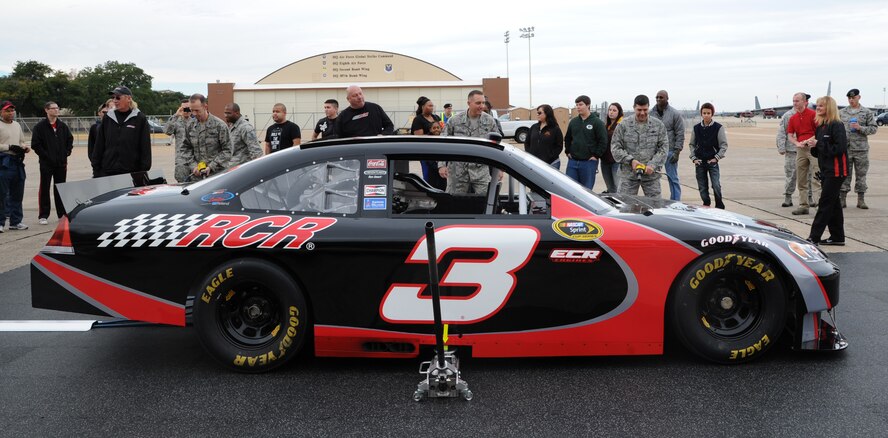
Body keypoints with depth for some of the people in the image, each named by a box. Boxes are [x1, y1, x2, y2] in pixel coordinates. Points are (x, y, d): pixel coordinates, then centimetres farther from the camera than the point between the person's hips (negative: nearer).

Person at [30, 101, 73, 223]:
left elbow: (70, 139, 17)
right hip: (46, 163, -4)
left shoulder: (63, 126, 9)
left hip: (61, 163, 4)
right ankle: (43, 216, 4)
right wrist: (45, 155, -13)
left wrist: (67, 152, 5)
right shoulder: (40, 126, -4)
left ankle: (62, 213, 17)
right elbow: (35, 144, -7)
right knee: (44, 189, 0)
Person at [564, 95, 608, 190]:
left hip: (589, 162, -5)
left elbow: (603, 141, -8)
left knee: (586, 189, 1)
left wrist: (596, 156, -11)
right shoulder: (573, 122, 12)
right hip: (572, 161, 5)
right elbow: (567, 138, 23)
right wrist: (568, 152, 12)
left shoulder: (597, 122, -4)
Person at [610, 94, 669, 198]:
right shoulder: (624, 125, 0)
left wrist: (653, 165, -12)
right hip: (628, 175, -1)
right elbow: (615, 147, -1)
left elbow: (664, 147, 2)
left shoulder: (658, 125, 5)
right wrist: (630, 160, -13)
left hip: (651, 174, 1)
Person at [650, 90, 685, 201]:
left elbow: (680, 135, -3)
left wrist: (676, 152, -9)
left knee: (673, 179, 1)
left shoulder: (674, 114, -1)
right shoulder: (651, 113, 7)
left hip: (669, 151, -3)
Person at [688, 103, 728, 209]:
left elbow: (724, 145, 0)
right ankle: (706, 205, 20)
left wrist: (716, 158, -8)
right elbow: (691, 144, 14)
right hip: (700, 162, 3)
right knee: (702, 187, 7)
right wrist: (693, 158, 2)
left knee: (716, 186, -12)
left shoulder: (718, 127, -3)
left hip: (712, 161, -3)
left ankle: (719, 207, 1)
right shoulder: (696, 128, 5)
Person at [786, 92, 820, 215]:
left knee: (816, 176, -13)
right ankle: (803, 205, 13)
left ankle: (816, 199, -17)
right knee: (801, 179, 7)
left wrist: (809, 141, -16)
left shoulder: (813, 114, -7)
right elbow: (790, 136, 10)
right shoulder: (793, 118, 11)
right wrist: (797, 143, -8)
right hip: (800, 150, 6)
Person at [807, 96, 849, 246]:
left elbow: (839, 148, -21)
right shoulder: (821, 126, 13)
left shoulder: (837, 125, -13)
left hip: (836, 171, -9)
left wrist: (818, 144, -19)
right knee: (833, 204, 12)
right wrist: (812, 145, -5)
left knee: (825, 203, -6)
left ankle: (814, 237, -6)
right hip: (826, 170, 9)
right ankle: (837, 237, 19)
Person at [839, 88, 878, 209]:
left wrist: (860, 128, -15)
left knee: (861, 174, 4)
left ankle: (861, 200, 10)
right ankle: (843, 198, 8)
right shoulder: (842, 112, 9)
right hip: (845, 148, 1)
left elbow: (874, 128, 0)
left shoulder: (867, 112, 3)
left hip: (861, 149, -1)